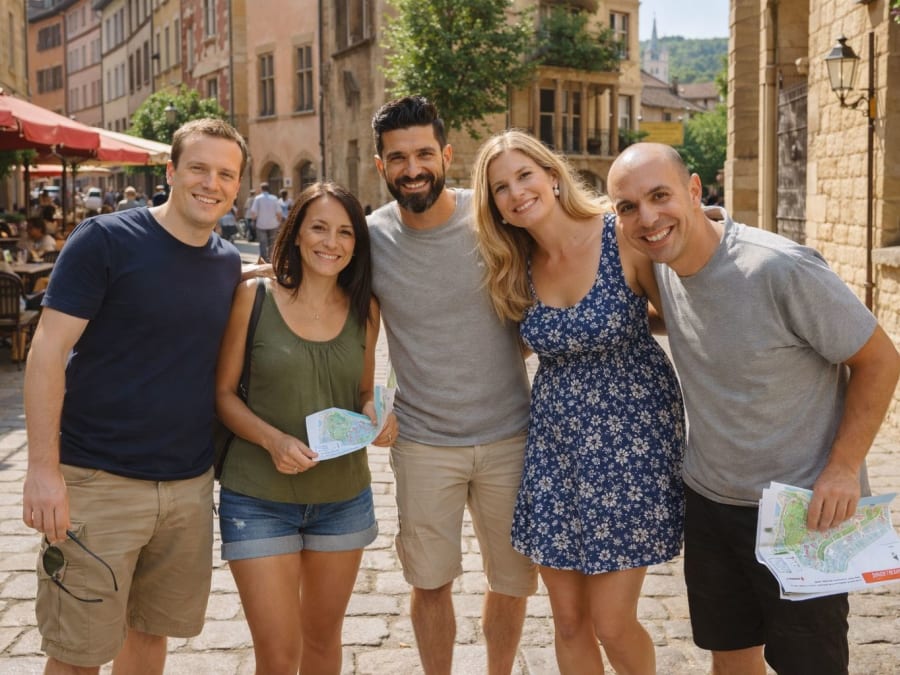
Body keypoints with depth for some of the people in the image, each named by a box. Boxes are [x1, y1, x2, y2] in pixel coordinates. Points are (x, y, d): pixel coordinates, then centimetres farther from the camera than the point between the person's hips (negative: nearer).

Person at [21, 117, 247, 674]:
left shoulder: (229, 264, 7)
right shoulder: (105, 241, -10)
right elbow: (47, 352, -12)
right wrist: (43, 468, -18)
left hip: (190, 485, 5)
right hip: (97, 482, -5)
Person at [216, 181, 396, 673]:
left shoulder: (364, 310, 1)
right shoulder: (253, 297, -9)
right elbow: (222, 393, -6)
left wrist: (376, 413, -10)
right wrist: (272, 439, -22)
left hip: (343, 498, 4)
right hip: (259, 499, -3)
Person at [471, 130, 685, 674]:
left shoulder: (622, 237, -12)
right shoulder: (518, 267, 3)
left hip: (631, 434, -4)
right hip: (555, 441, 5)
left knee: (611, 622, 0)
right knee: (568, 620, 11)